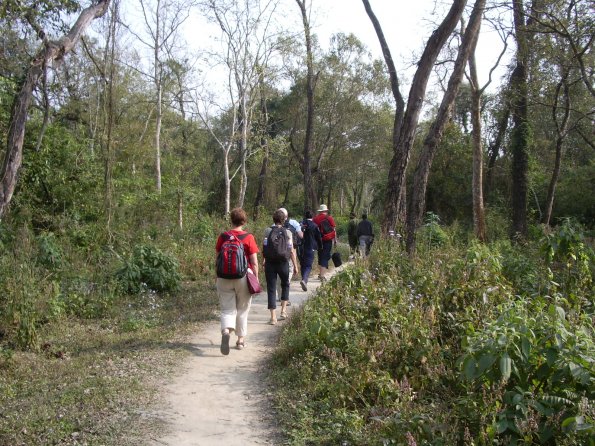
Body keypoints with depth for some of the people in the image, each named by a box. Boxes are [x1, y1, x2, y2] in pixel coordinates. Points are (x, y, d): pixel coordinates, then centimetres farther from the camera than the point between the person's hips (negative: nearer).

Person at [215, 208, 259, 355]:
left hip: (224, 278, 1)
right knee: (242, 310, 14)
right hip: (243, 277, -1)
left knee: (227, 309, 4)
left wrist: (217, 277, 17)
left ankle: (225, 331, -24)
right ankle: (241, 339, 22)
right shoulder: (248, 237, -6)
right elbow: (254, 262, -7)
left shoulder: (223, 237, 0)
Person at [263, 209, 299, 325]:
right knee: (285, 284, 25)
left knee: (271, 288, 4)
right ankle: (283, 310, 20)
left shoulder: (267, 231, -3)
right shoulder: (287, 232, -3)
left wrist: (264, 260, 11)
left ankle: (273, 317, 2)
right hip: (283, 262, 0)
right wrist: (295, 265, 3)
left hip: (269, 263, 0)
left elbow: (264, 247, -4)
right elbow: (291, 250, -4)